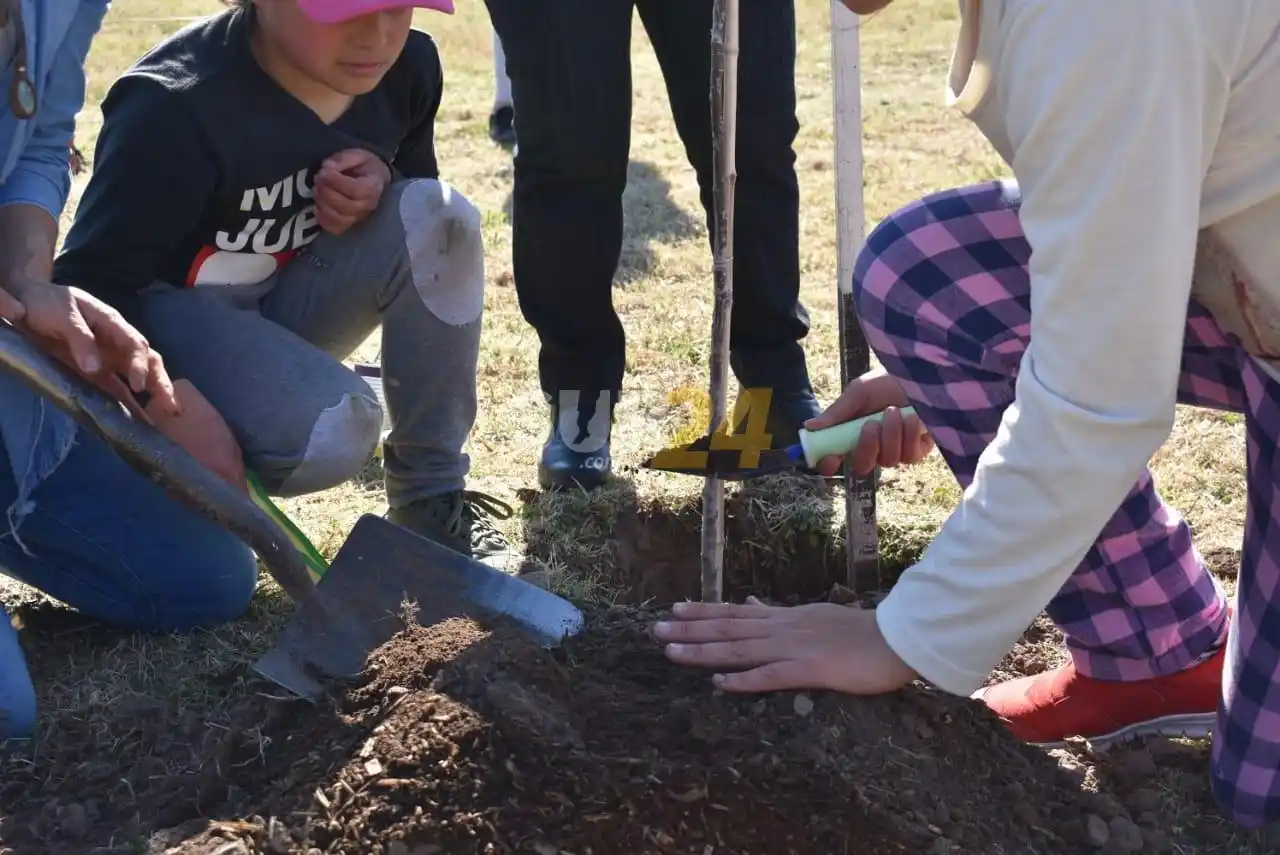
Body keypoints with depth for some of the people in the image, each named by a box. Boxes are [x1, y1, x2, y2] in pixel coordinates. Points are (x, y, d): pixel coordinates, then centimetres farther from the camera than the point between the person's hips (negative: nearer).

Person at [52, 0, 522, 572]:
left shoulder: (411, 67, -9)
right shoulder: (176, 107, -28)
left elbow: (417, 185, 9)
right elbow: (91, 280, -24)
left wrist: (380, 182, -15)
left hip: (293, 297, 6)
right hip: (176, 309, -6)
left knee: (438, 217, -23)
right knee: (332, 435, -34)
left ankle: (430, 501, -12)